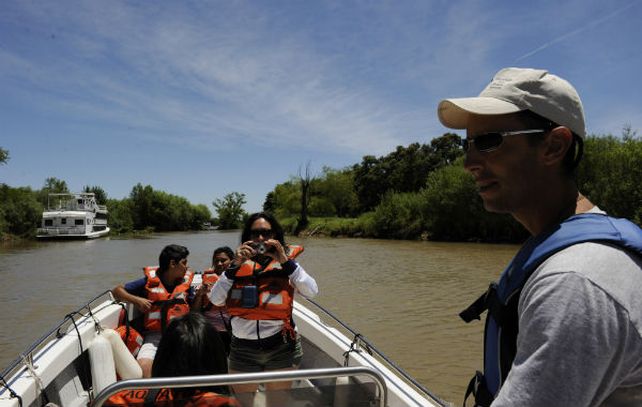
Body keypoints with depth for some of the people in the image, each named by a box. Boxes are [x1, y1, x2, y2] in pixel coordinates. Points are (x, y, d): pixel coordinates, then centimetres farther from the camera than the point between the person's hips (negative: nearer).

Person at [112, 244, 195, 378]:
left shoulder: (185, 283, 11)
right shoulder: (150, 281, 4)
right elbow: (116, 291, 10)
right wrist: (136, 300, -5)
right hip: (154, 335, -1)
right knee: (143, 367, -27)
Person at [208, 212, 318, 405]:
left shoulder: (287, 263, 0)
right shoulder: (239, 263, 3)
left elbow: (311, 291, -15)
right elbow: (216, 300, -7)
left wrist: (285, 261, -19)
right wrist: (235, 266, -15)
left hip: (280, 347, -1)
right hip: (243, 348, 1)